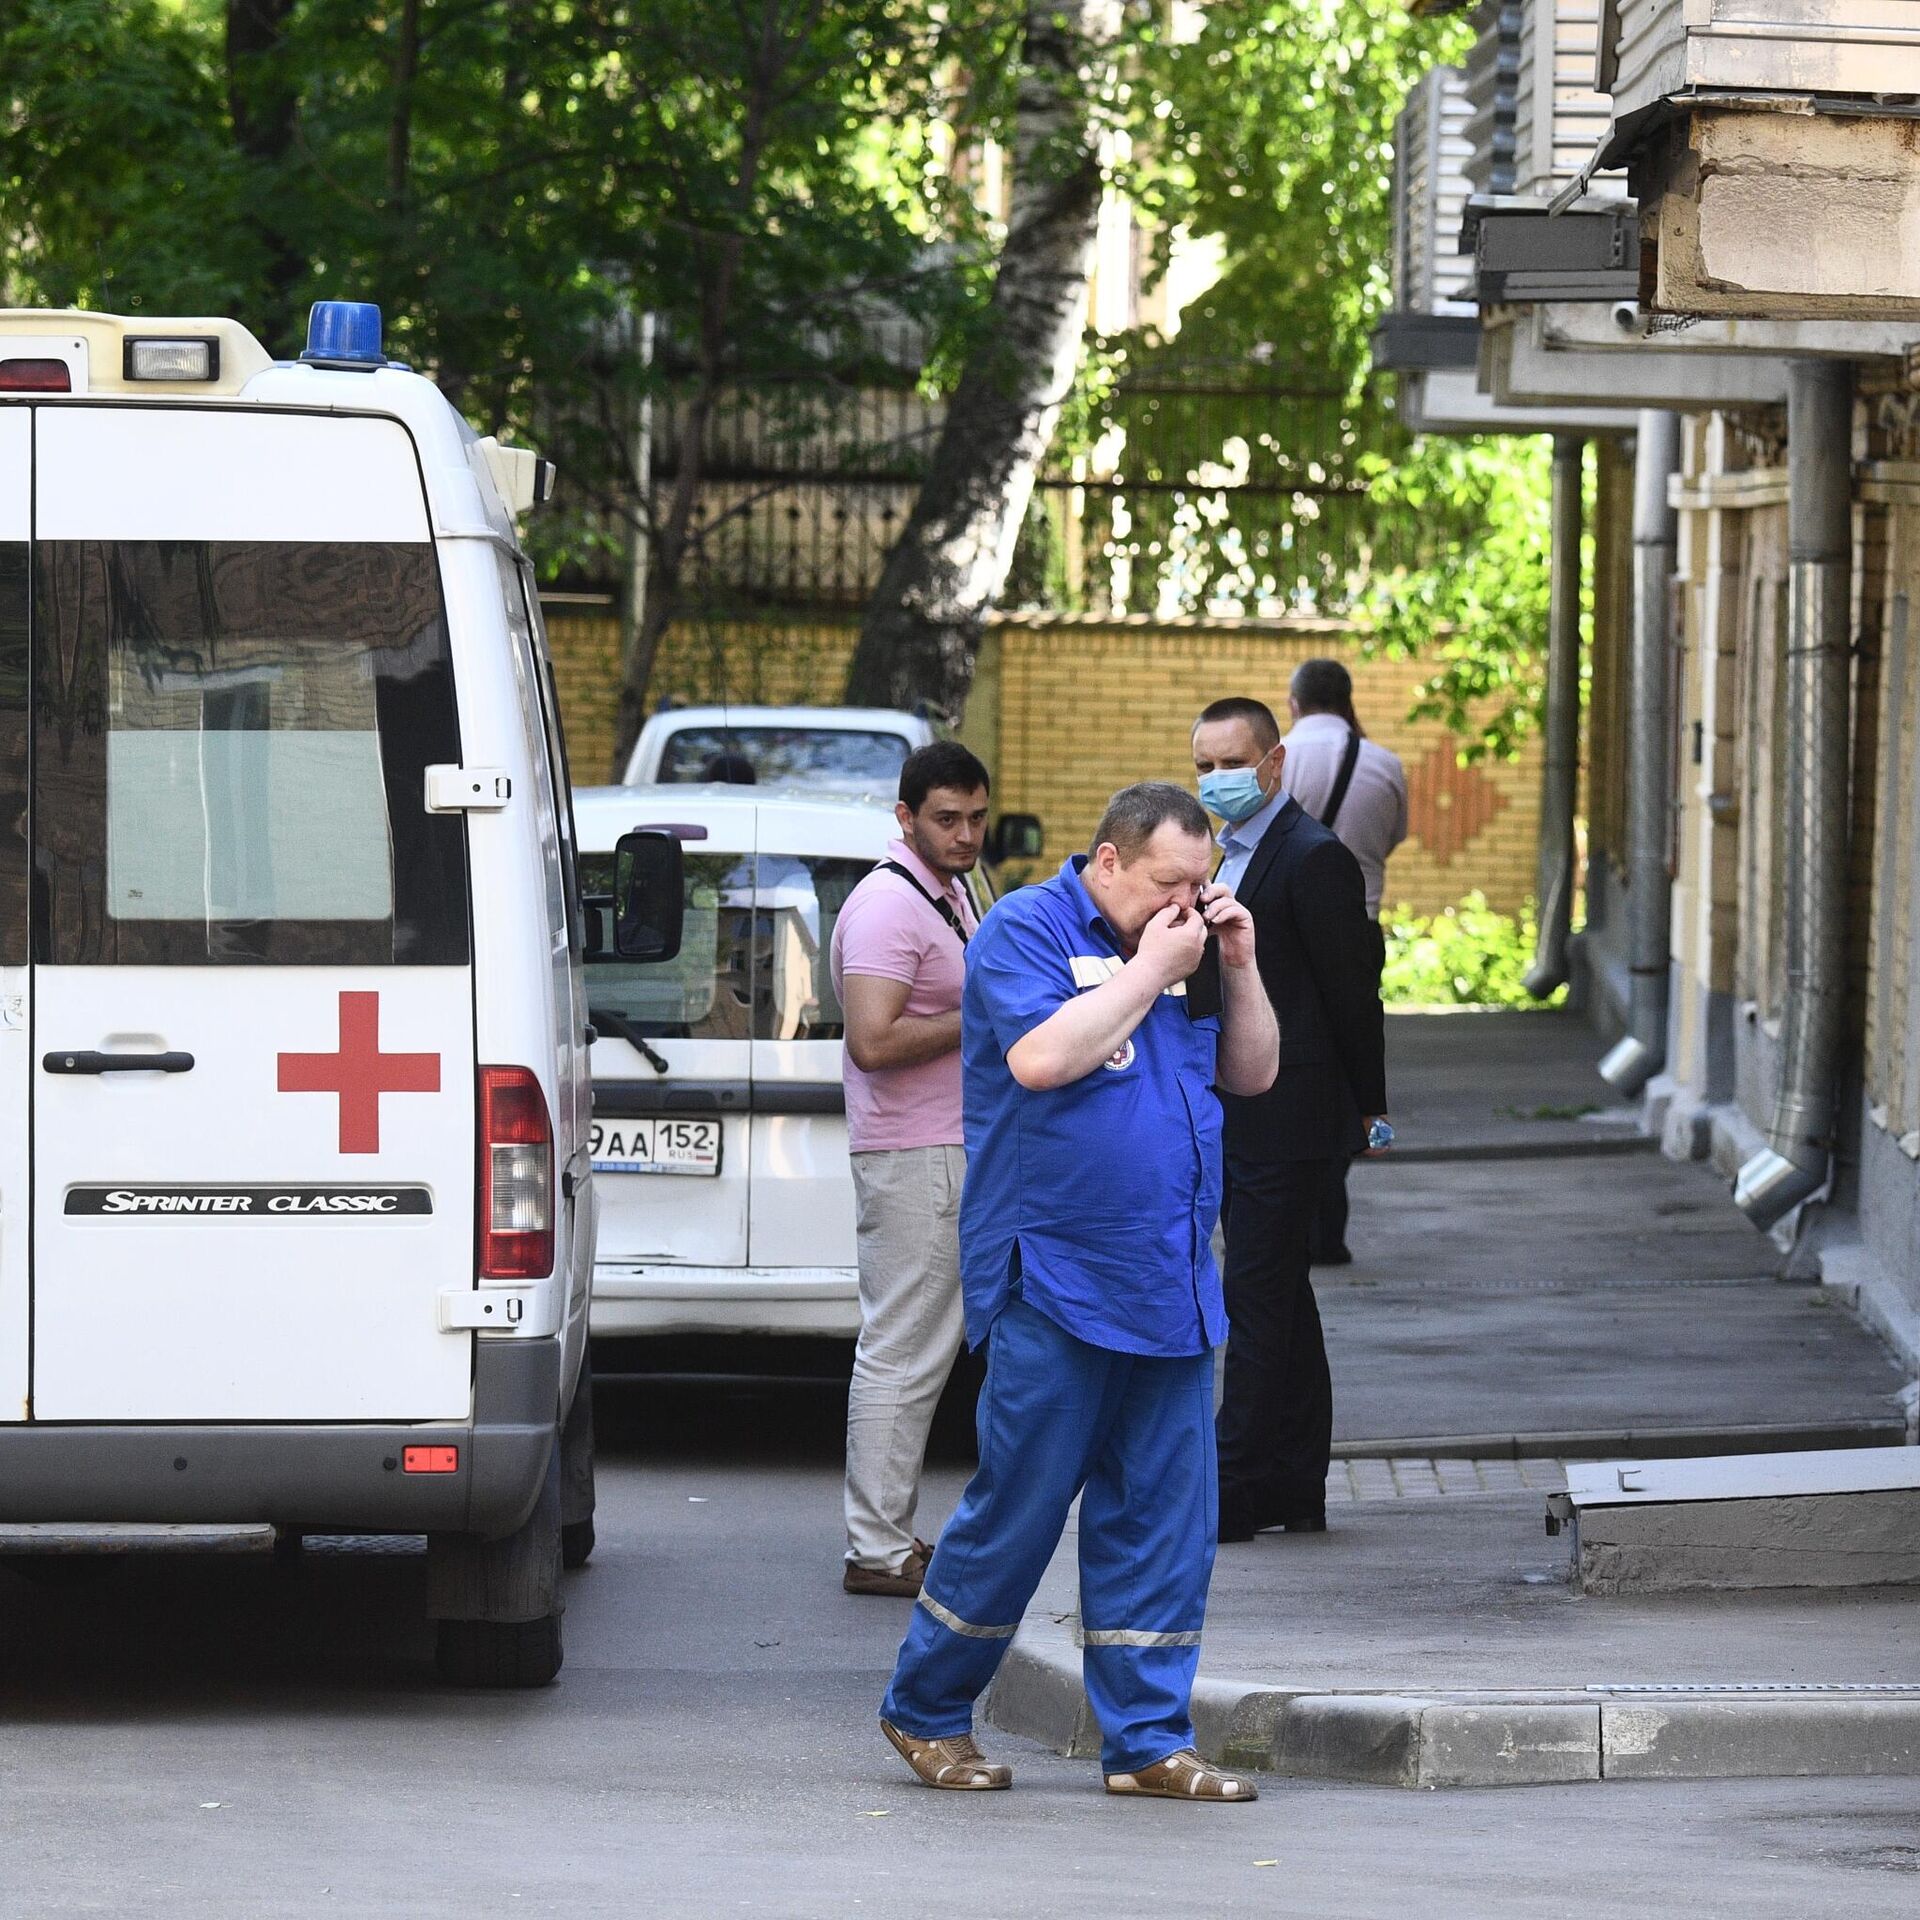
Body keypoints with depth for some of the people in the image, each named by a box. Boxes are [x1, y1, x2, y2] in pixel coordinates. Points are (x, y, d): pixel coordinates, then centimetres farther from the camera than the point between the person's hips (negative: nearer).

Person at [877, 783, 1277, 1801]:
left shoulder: (1176, 943, 16)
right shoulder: (1026, 929, -4)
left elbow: (1252, 1072, 18)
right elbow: (1044, 1056, -21)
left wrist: (1236, 967, 3)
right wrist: (1151, 970, -13)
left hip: (1168, 1286, 7)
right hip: (1054, 1285, -7)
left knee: (1163, 1515, 4)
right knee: (1018, 1506, -2)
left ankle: (1147, 1737, 9)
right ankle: (925, 1710, 14)